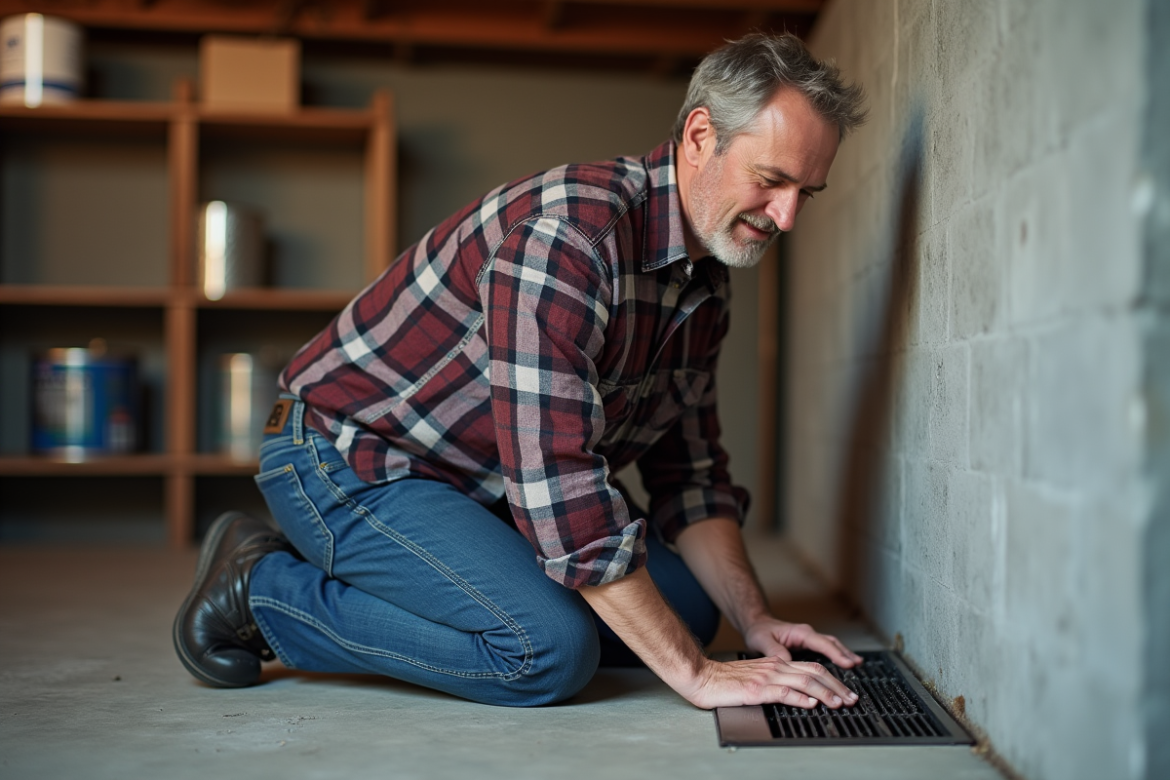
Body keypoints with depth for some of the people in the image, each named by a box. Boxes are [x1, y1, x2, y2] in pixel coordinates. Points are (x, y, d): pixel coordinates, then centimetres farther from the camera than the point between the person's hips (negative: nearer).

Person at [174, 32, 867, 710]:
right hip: (346, 462, -9)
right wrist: (694, 673, -30)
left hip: (474, 486, 9)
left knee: (686, 606, 5)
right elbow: (560, 481, -34)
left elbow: (689, 475, 9)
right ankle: (263, 589, -6)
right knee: (553, 648, -26)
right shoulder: (570, 230, -29)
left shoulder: (707, 284, 3)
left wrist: (755, 620, -4)